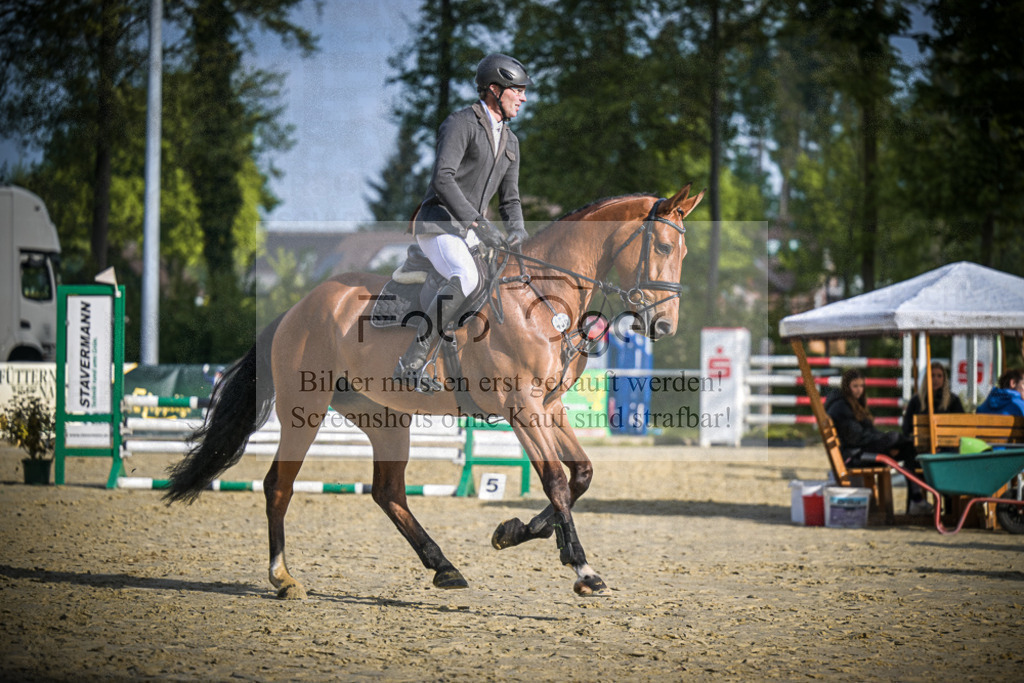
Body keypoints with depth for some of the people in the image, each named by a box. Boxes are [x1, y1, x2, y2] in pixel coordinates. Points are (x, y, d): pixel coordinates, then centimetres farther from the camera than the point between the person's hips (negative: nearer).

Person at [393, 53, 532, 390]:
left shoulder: (510, 141, 17)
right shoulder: (461, 124, -10)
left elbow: (509, 198, 20)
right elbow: (442, 179, -23)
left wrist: (517, 230, -3)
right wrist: (478, 222, -29)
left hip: (469, 233, 9)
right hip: (438, 224, -9)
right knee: (466, 279, -33)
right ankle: (411, 363, -34)